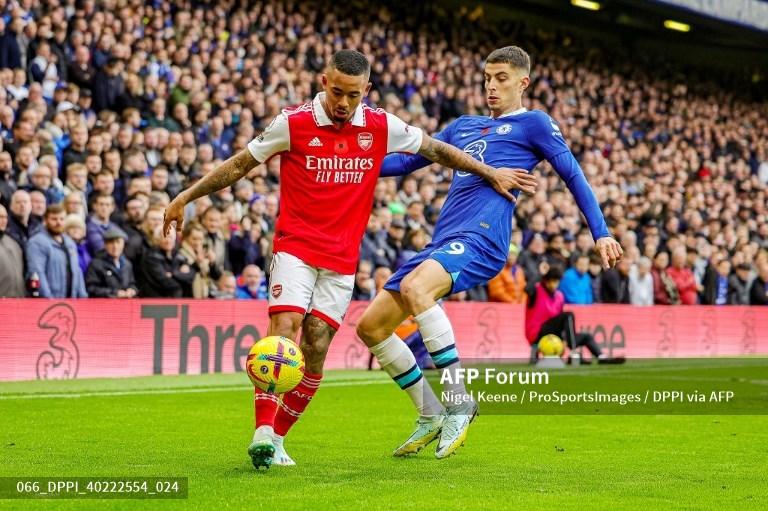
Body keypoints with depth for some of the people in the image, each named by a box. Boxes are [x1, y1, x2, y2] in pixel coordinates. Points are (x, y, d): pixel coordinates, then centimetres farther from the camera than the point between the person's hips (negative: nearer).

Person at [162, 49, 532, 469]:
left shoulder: (381, 127, 1)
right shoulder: (294, 123, -5)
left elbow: (435, 150, 16)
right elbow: (240, 164, 3)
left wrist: (490, 173, 17)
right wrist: (185, 197, 4)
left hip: (342, 258, 2)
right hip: (295, 245, -2)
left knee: (316, 349, -2)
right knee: (283, 326, -21)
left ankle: (276, 438, 9)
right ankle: (263, 431, -25)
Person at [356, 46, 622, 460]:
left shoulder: (533, 123, 10)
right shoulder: (464, 125, 27)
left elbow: (573, 176, 7)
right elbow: (407, 161, 30)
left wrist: (601, 233, -3)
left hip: (482, 239, -8)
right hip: (442, 241, 8)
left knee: (414, 287, -36)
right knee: (370, 325, 2)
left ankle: (458, 399, -26)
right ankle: (430, 416, 13)